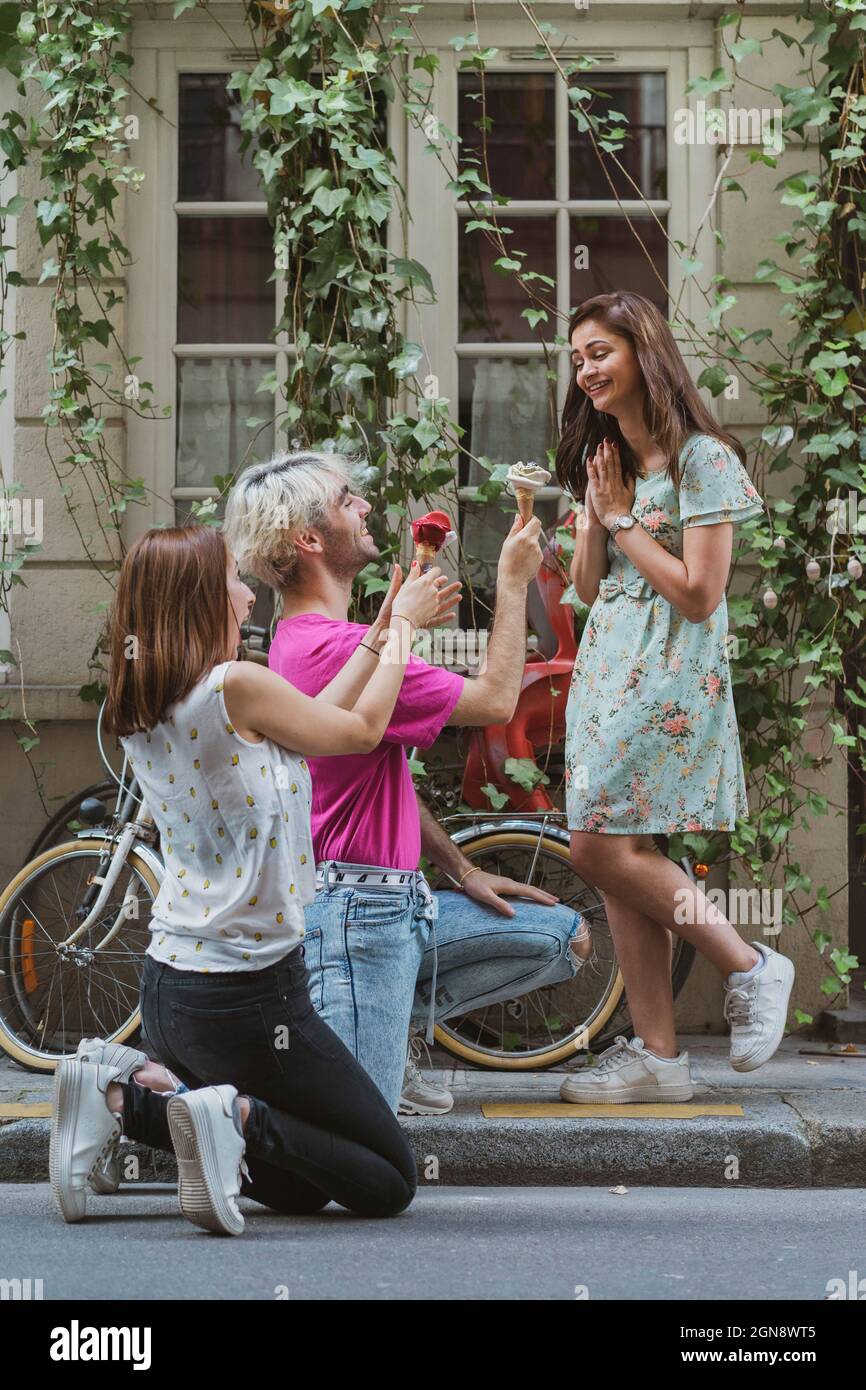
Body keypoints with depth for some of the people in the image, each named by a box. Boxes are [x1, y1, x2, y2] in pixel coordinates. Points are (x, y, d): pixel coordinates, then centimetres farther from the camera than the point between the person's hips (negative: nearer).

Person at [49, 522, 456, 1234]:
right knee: (388, 1182, 6)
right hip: (249, 992, -8)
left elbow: (305, 724, 14)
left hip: (171, 983, 8)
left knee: (299, 1189, 20)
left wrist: (383, 633, 20)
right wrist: (402, 627, 13)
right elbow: (361, 730, -1)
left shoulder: (142, 708, 6)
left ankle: (126, 1090, 3)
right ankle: (240, 1117, -17)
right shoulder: (238, 686, -19)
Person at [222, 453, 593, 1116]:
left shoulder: (306, 640, 14)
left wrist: (465, 872, 17)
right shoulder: (337, 649, -21)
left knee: (568, 937, 14)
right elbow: (496, 700, -14)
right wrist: (514, 580, -2)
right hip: (357, 911, -10)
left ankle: (396, 1022, 14)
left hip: (402, 904, 10)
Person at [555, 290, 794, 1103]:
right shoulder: (607, 459, 15)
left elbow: (699, 594, -16)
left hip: (668, 677, -8)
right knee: (618, 857, 3)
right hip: (607, 669, 8)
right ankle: (656, 1054, 7)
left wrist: (624, 519, -9)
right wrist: (596, 515, -1)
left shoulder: (701, 457, -10)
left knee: (601, 847, -15)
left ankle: (750, 967, 0)